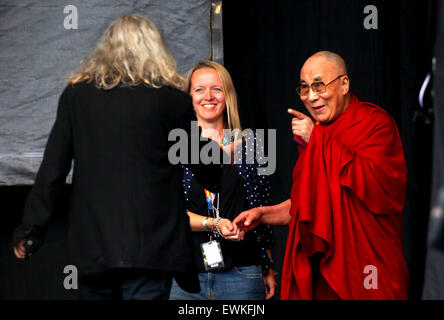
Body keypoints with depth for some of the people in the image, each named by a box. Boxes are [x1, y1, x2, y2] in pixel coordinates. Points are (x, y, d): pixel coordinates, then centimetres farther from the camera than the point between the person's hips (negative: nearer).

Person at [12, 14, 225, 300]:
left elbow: (52, 169, 3)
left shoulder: (76, 94, 5)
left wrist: (31, 229, 8)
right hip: (150, 244, -3)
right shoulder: (173, 98, -1)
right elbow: (207, 171, 7)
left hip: (92, 242, 3)